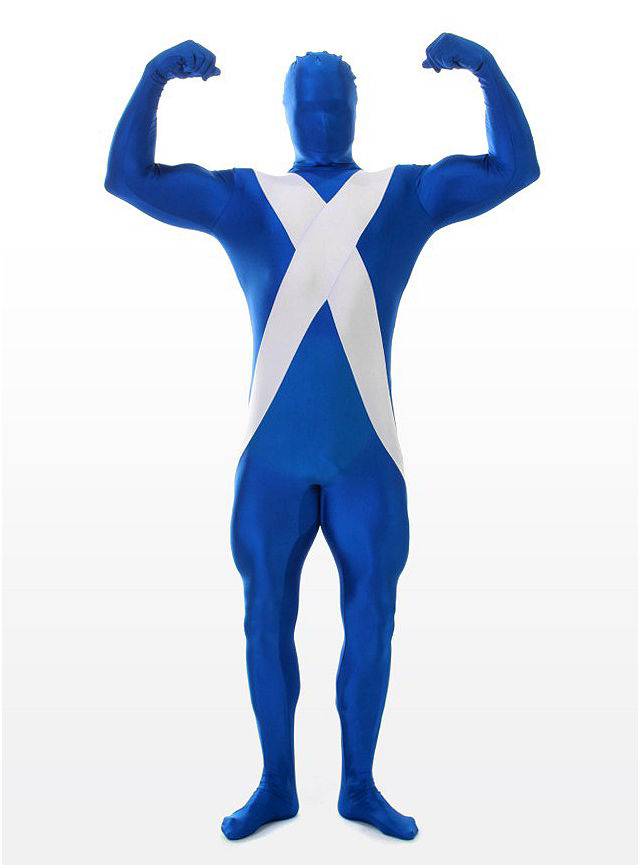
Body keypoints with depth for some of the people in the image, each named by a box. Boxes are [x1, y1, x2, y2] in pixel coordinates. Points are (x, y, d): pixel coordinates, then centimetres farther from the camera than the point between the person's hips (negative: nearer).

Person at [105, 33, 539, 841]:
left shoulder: (406, 194, 10)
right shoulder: (242, 198, 8)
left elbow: (515, 167, 6)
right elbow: (128, 177, 3)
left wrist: (487, 69, -5)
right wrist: (154, 79, -8)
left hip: (367, 458, 1)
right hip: (272, 460, 0)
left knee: (369, 621, 7)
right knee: (266, 621, 7)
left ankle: (359, 787, 25)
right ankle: (276, 785, 26)